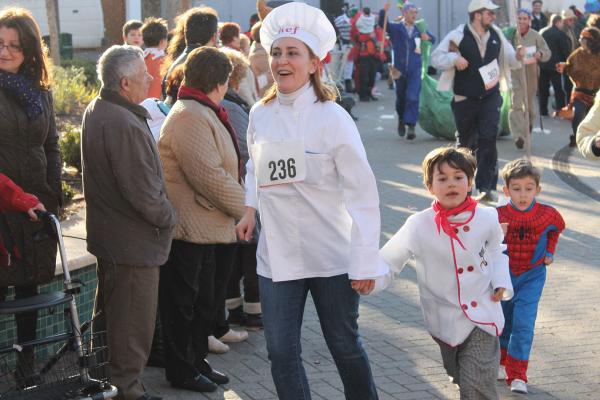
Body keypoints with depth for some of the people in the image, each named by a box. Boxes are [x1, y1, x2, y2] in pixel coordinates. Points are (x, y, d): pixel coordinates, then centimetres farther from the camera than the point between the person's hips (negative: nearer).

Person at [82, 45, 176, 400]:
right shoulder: (125, 125, -27)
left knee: (111, 310, 22)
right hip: (134, 240, -10)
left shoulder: (96, 111, 6)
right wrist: (168, 217, -8)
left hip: (108, 233, 10)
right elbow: (143, 192, -27)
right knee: (135, 320, 3)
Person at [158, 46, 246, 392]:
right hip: (193, 230, -10)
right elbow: (209, 177, -25)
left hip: (214, 228, 10)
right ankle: (182, 371, 15)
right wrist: (244, 206, -12)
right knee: (187, 302, 3)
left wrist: (242, 204, 9)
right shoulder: (191, 117, -20)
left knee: (207, 299, 19)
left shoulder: (204, 113, 15)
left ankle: (197, 360, 32)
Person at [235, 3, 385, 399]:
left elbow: (362, 192, -12)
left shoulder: (332, 117, -12)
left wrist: (365, 262, -15)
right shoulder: (260, 114, 2)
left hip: (332, 254, -4)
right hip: (278, 253, 4)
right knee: (282, 352, 3)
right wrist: (251, 208, 6)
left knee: (345, 345, 11)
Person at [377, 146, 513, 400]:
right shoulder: (418, 226, -13)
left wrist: (501, 281, -1)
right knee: (461, 377, 18)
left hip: (484, 317, 0)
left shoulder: (486, 218, -6)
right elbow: (388, 262, -6)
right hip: (447, 321, 0)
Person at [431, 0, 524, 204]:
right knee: (465, 141, 11)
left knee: (488, 139, -10)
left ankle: (486, 187, -9)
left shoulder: (496, 35, 3)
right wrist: (454, 58, -26)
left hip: (490, 97, 2)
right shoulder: (458, 36, -10)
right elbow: (436, 58, -9)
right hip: (465, 99, -2)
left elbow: (508, 59, 12)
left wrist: (517, 56, -10)